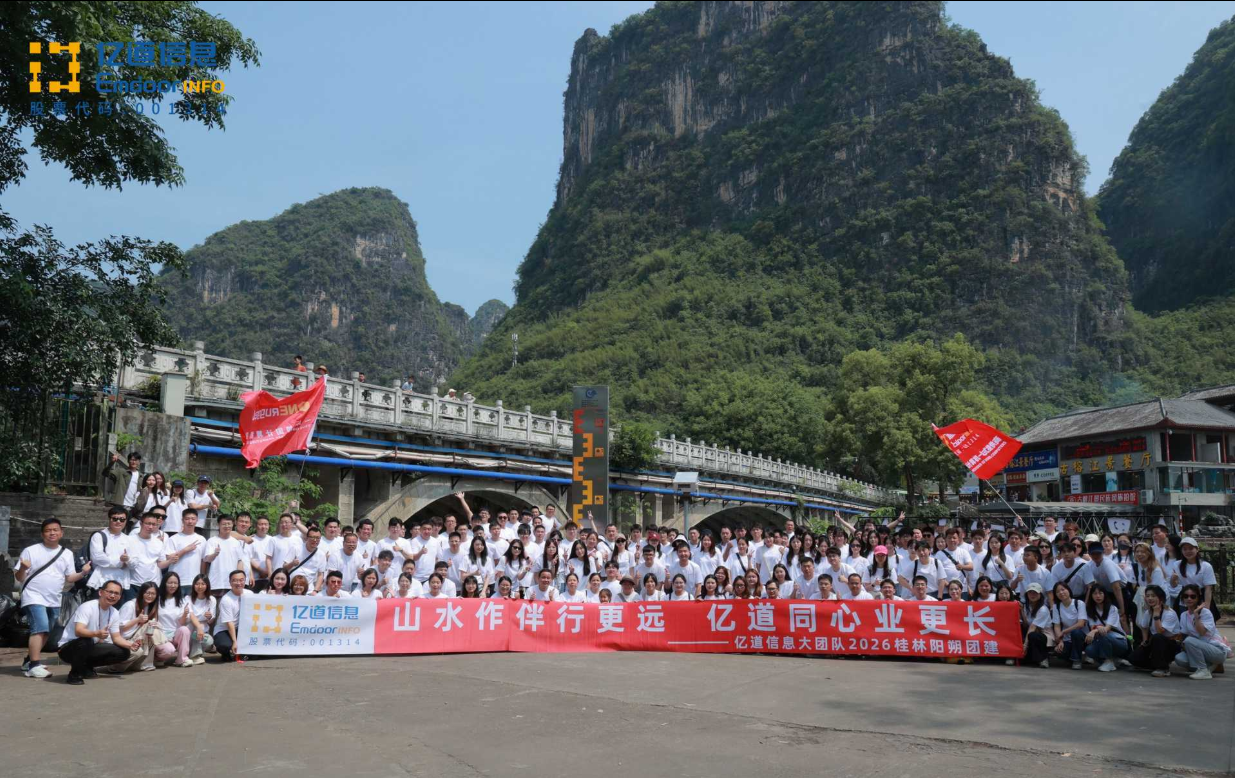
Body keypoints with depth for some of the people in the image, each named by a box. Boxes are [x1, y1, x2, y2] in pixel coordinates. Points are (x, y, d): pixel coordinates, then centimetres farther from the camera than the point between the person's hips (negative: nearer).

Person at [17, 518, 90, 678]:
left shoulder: (67, 554, 8)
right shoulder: (30, 551, -5)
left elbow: (69, 578, 10)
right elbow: (19, 578, -4)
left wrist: (83, 573, -8)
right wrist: (22, 568, -26)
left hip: (54, 601, 6)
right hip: (34, 598, -6)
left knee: (45, 632, 16)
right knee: (40, 628, -21)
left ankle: (29, 661, 33)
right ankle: (34, 665, -18)